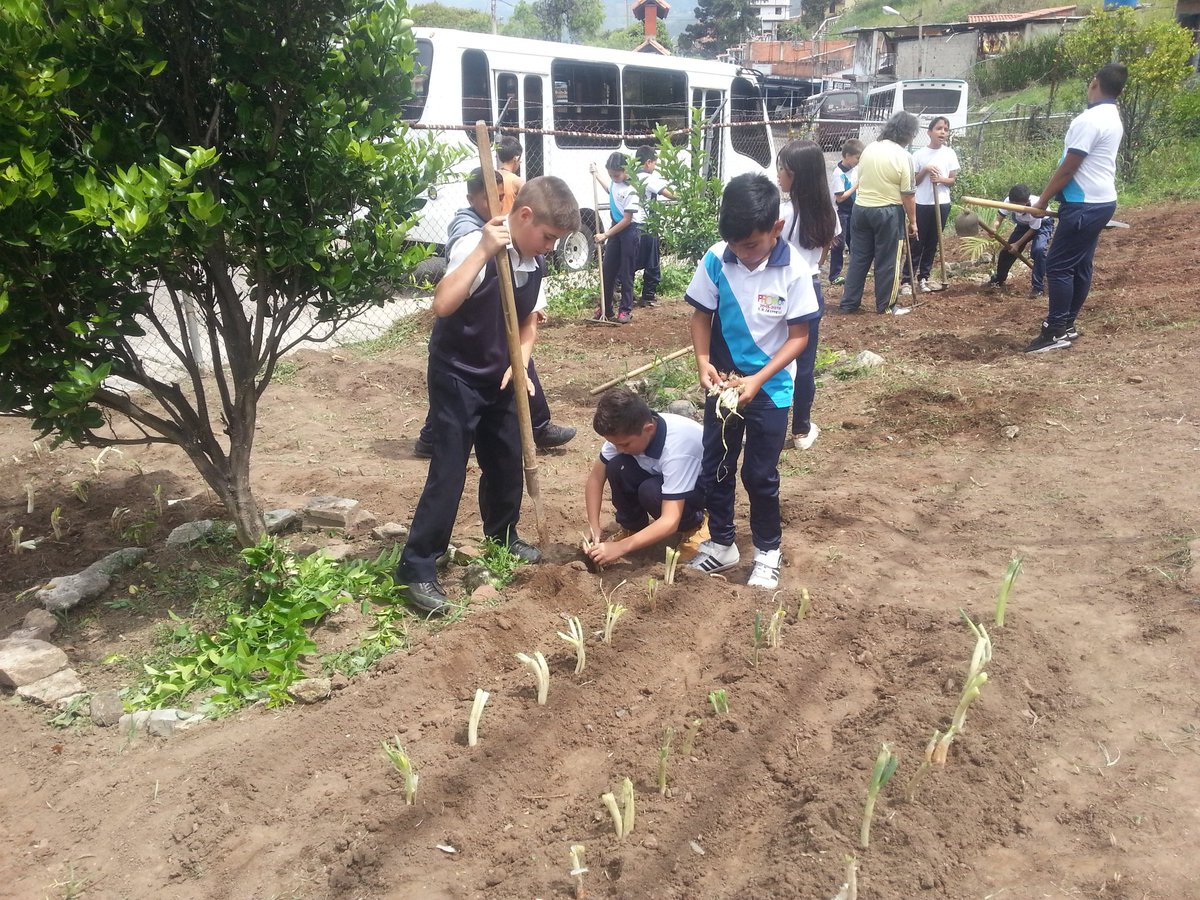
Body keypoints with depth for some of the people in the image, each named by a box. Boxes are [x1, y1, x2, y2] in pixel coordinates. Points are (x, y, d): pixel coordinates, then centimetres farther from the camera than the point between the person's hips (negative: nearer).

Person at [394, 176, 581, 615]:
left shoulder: (535, 262, -1)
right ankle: (416, 569, 3)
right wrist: (483, 251, -39)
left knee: (507, 460, 16)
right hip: (457, 376, -7)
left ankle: (503, 536, 39)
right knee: (449, 472, -7)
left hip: (499, 377, 7)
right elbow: (442, 305, -39)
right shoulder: (477, 247, -23)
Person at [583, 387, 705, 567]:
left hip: (704, 483, -5)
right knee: (616, 467, -23)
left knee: (651, 492, -34)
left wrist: (621, 547, -42)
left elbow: (670, 522, -41)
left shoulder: (676, 446, -39)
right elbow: (596, 478, -11)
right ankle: (632, 527, 1)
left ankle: (693, 524, -4)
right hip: (662, 475, 6)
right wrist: (594, 529, -20)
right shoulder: (625, 431, -23)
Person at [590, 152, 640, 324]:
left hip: (628, 231, -8)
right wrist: (596, 175, 32)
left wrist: (606, 235, -18)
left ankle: (626, 310, 8)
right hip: (615, 228, 8)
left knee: (626, 272, -1)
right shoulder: (615, 181, 3)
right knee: (607, 270, 9)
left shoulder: (631, 190, -21)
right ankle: (606, 308, 17)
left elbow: (627, 219, -20)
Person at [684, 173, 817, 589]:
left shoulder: (795, 271, -17)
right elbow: (701, 315, -1)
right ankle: (722, 543, 31)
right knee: (714, 467, 12)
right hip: (723, 382, 3)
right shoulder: (716, 259, -12)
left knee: (760, 474, 6)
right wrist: (703, 361, -17)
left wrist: (758, 379, -21)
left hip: (771, 387, -3)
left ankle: (768, 549, 27)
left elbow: (798, 336, -12)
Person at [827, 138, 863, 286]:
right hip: (840, 212, -7)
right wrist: (856, 186, -18)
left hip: (852, 211, 7)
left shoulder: (855, 168, 2)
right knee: (839, 244, -1)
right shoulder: (838, 174, -20)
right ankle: (834, 276, 7)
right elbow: (840, 197, -22)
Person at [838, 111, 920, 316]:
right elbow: (907, 195, -12)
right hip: (888, 212, -6)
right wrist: (912, 221, -3)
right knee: (887, 261, 5)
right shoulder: (903, 156, -13)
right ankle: (886, 305, 12)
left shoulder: (869, 148, 5)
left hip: (861, 208, 6)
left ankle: (848, 303, 14)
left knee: (859, 257, 11)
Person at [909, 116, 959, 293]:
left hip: (942, 204, 3)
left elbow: (953, 180, 4)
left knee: (932, 243, 9)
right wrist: (925, 170, -18)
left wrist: (941, 179, -16)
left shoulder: (950, 153, 1)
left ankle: (923, 277, 18)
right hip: (922, 204, -3)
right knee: (917, 243, -1)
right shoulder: (919, 154, -5)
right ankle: (907, 279, 4)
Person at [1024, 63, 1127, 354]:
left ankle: (1055, 333, -6)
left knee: (1058, 266, -8)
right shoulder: (1113, 118, 13)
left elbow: (1067, 169, -17)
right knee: (1080, 266, 12)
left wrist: (1043, 200, -7)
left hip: (1084, 205, -10)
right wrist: (1051, 197, 21)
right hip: (1101, 201, 10)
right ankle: (1066, 325, 18)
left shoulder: (1089, 120, -18)